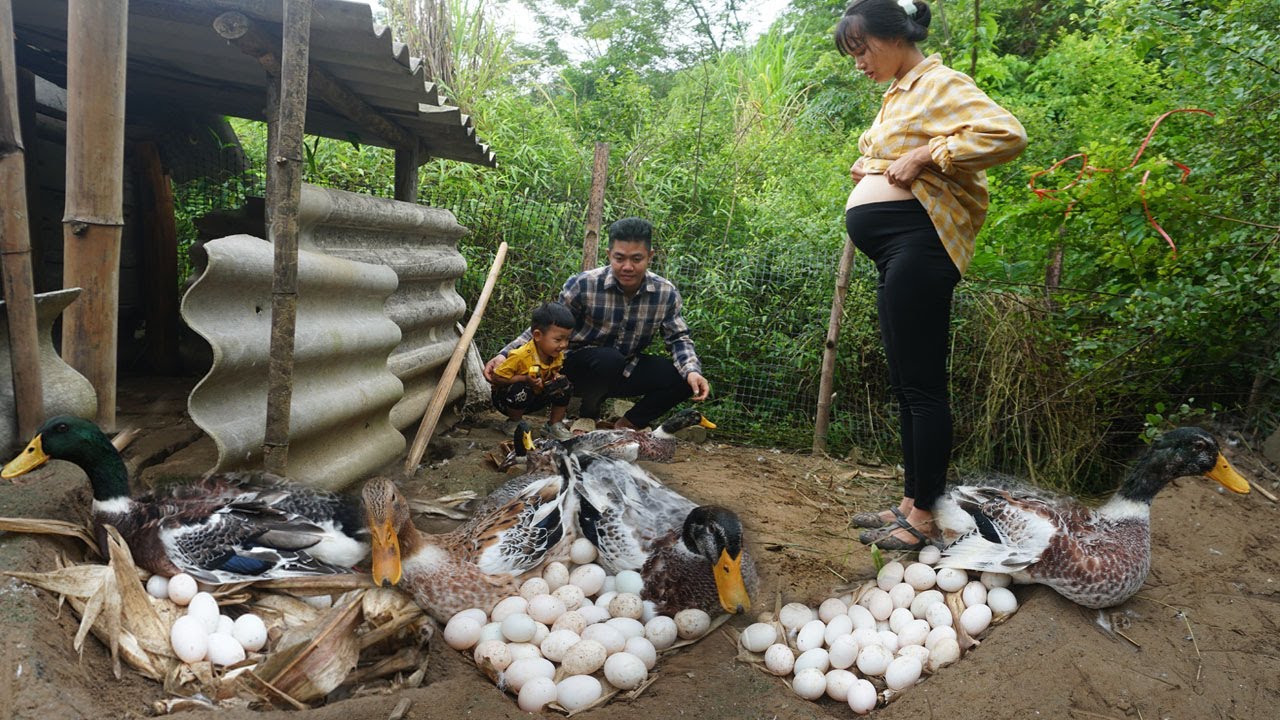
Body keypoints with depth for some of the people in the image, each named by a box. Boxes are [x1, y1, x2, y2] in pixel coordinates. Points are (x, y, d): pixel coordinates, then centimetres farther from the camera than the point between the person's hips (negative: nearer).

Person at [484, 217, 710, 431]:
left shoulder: (666, 293, -12)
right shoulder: (583, 285, -19)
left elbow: (679, 338, -2)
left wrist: (692, 371, -23)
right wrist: (505, 355, -21)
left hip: (626, 371, 3)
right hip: (581, 366, -3)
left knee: (684, 377, -17)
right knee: (609, 359, -37)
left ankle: (626, 424, 2)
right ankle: (588, 416, -6)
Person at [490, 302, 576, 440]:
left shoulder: (558, 355, -11)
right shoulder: (520, 356, -33)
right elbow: (497, 378, -27)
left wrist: (556, 375, -13)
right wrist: (525, 379, -35)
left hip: (537, 395, 6)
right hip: (506, 397, -5)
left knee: (563, 384, -12)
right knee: (521, 389, -38)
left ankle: (555, 424, 4)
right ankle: (514, 423, -8)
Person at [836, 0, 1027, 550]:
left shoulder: (939, 84, -6)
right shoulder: (896, 95, 23)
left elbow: (1006, 134, -21)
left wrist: (923, 155, -18)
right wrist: (869, 169, 14)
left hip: (916, 245, -10)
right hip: (891, 254, 10)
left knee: (922, 385, -7)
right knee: (904, 384, 12)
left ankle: (922, 519, 1)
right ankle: (910, 501, 21)